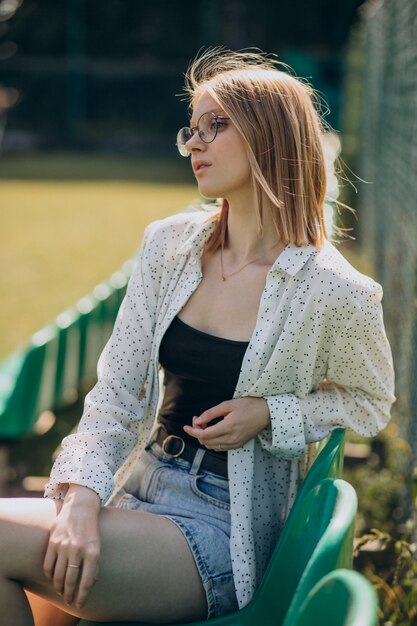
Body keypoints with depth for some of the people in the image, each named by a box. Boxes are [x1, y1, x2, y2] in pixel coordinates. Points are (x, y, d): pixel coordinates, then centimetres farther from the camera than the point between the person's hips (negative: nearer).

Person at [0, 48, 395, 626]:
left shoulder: (334, 292, -11)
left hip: (226, 527, -5)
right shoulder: (169, 246, 3)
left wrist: (269, 414, -12)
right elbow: (116, 393, 2)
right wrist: (82, 498, -16)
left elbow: (370, 403, 7)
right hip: (139, 490, 5)